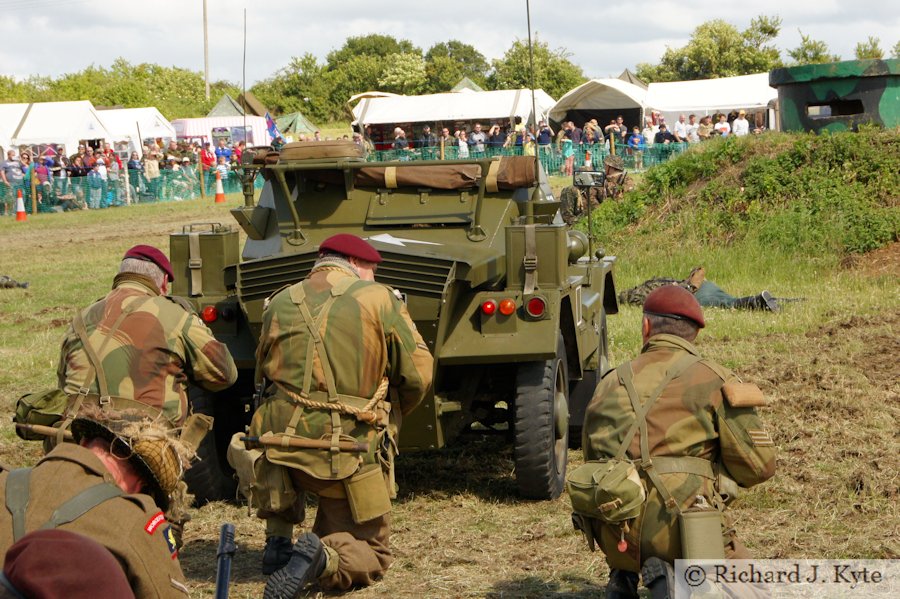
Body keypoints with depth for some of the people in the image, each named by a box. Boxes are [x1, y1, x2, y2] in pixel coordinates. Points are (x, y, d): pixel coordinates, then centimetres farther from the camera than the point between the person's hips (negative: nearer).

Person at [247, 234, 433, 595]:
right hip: (350, 454, -3)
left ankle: (278, 541, 26)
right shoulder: (379, 299, -3)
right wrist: (392, 415, 17)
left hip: (283, 447, 3)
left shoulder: (279, 304, 7)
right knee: (372, 555, 15)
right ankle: (324, 557, -18)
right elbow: (418, 374, -2)